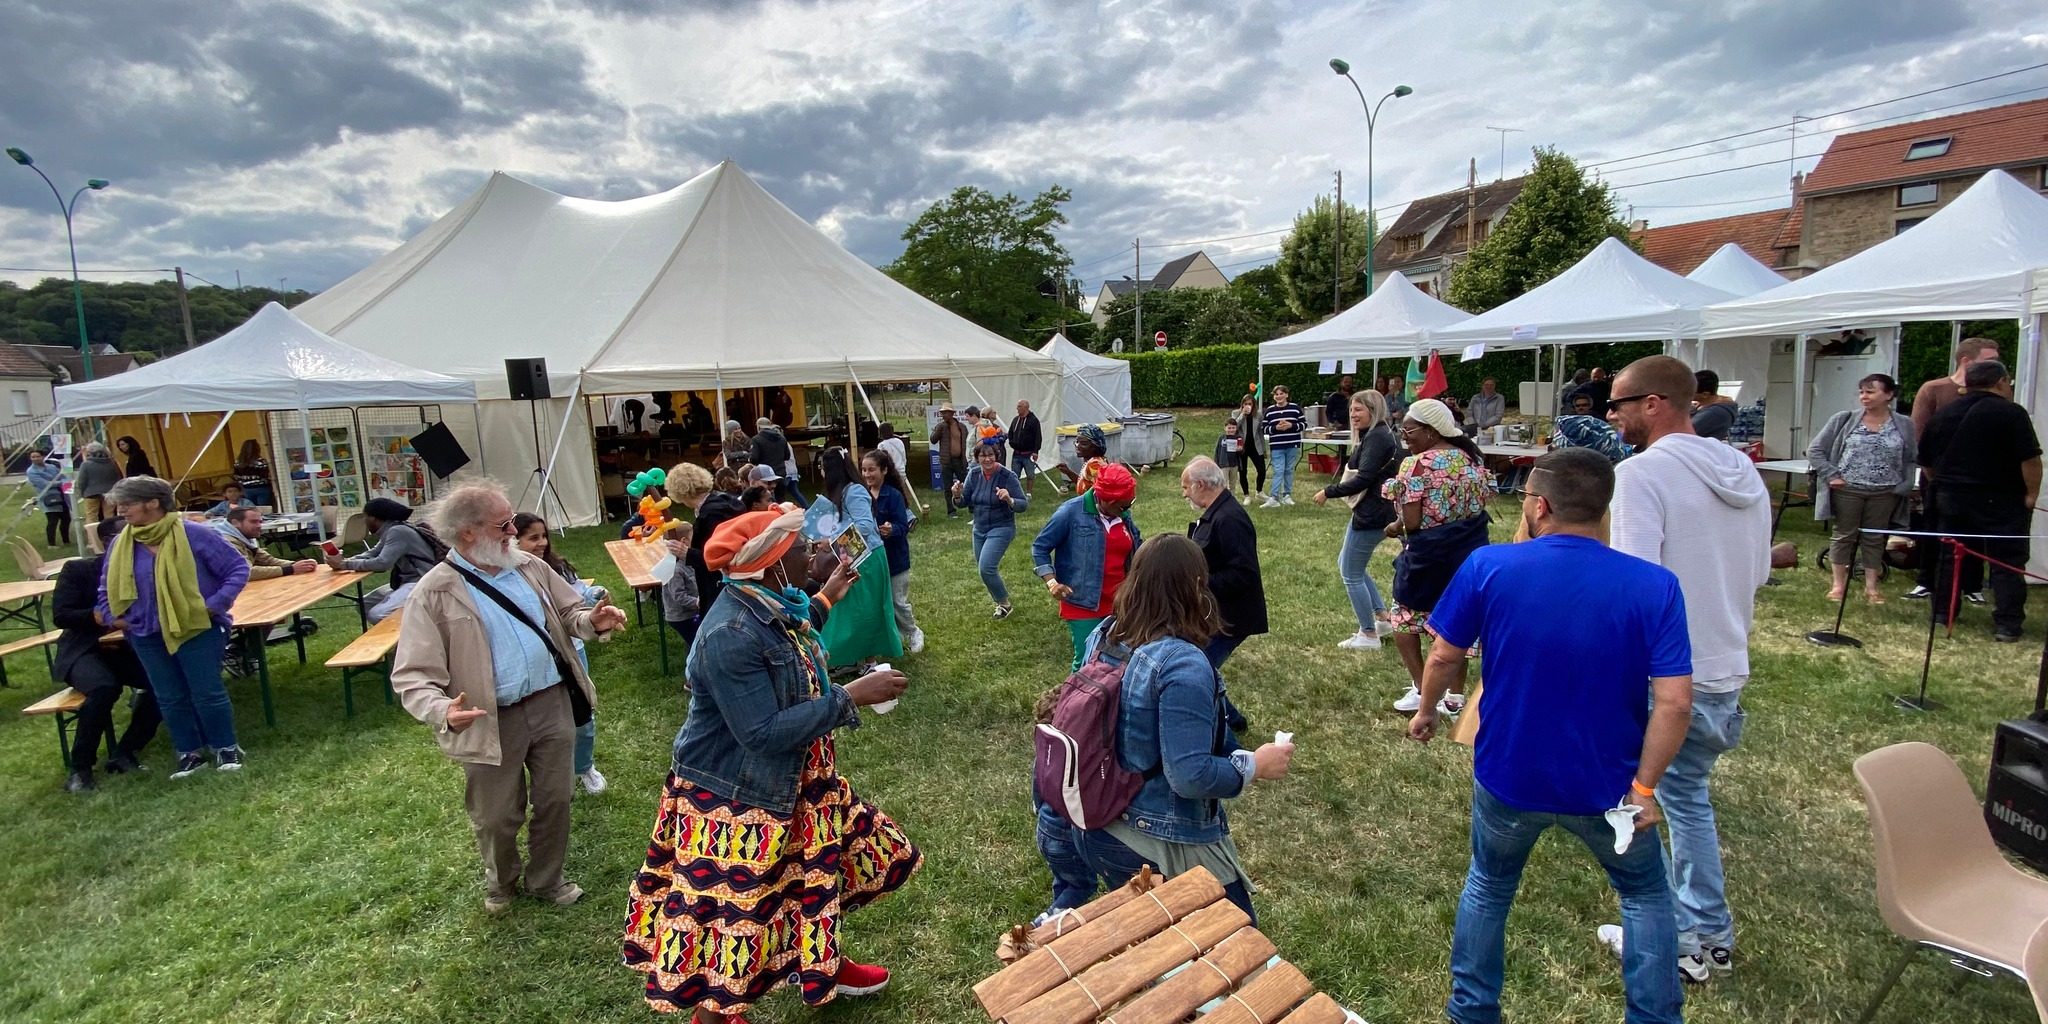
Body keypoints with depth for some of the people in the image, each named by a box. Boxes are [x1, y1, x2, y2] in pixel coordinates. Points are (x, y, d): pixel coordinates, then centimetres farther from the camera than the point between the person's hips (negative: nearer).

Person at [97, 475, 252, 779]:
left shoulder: (193, 534, -14)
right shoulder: (121, 545, 2)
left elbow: (238, 568, -11)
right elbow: (107, 587, 19)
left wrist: (215, 604, -17)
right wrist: (112, 617, 6)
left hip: (197, 629, -5)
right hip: (147, 636, 5)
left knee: (207, 693, -2)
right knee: (170, 698, 10)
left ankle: (226, 747, 14)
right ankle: (189, 753, 22)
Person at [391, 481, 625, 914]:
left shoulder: (530, 567, 3)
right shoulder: (436, 593, -12)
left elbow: (569, 611, 13)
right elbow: (412, 676, -13)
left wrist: (591, 621, -11)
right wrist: (442, 711, -32)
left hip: (552, 702, 4)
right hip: (491, 721, -3)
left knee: (554, 800, 15)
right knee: (497, 817, 14)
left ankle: (545, 879, 39)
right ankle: (502, 882, 44)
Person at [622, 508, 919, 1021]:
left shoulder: (768, 604, -4)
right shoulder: (730, 634, -32)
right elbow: (765, 733, -32)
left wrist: (825, 599, 24)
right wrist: (851, 696, -30)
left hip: (792, 780, 9)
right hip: (733, 797, -9)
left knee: (820, 868, 24)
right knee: (731, 908, 10)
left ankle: (824, 965, 48)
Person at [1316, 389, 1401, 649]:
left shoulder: (1376, 437, -17)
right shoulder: (1378, 435, 15)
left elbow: (1363, 479, -25)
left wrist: (1328, 492, -16)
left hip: (1371, 515, -11)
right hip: (1373, 511, 11)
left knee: (1351, 573, 1)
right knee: (1347, 564, 21)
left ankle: (1369, 635, 13)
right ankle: (1382, 618, 28)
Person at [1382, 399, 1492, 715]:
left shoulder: (1416, 465, -18)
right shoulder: (1473, 459, 5)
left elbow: (1412, 522, -20)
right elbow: (1480, 506, 11)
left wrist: (1395, 527, -1)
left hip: (1428, 556, -7)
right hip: (1469, 552, 7)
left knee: (1405, 617, 13)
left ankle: (1421, 689, 12)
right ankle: (1455, 696, 23)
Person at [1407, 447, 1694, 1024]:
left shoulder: (1487, 567, -17)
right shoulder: (1655, 587, -16)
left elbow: (1444, 658, -8)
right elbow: (1674, 703, -17)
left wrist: (1426, 712, 10)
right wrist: (1645, 788, -5)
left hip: (1508, 779, 0)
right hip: (1606, 787, 0)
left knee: (1488, 888, 26)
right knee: (1645, 896, 30)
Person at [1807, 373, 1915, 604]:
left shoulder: (1904, 425, 2)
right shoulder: (1844, 420, -2)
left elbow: (1912, 459, 6)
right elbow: (1815, 450, -1)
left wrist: (1904, 486, -5)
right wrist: (1831, 475, -8)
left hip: (1885, 493, 1)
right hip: (1847, 490, -1)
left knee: (1874, 538, 9)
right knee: (1844, 536, 5)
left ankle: (1871, 587, 17)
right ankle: (1839, 585, 13)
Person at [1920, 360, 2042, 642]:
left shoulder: (1943, 415, 7)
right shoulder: (2011, 413, -10)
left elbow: (1926, 462, 13)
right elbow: (2030, 460, -14)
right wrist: (2032, 494, -6)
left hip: (1951, 499, 4)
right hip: (2001, 502, -4)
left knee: (1950, 557, 13)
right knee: (2007, 563, 1)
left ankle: (1941, 613, 16)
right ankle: (2006, 625, 1)